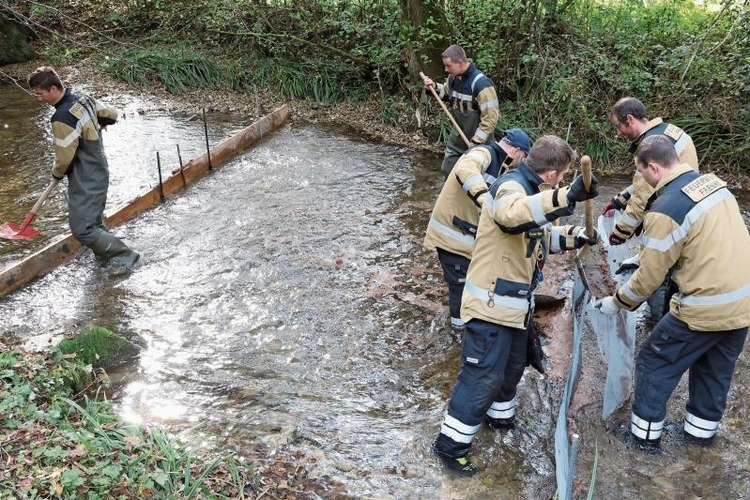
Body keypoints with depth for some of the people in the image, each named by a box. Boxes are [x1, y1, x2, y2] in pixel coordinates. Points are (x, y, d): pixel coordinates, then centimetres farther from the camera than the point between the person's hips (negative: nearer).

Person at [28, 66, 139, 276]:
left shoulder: (62, 118, -25)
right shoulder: (84, 98, 0)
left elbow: (64, 158, -18)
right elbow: (111, 115, 15)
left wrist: (57, 173, 3)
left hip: (85, 180, -9)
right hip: (99, 171, 9)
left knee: (82, 229, -4)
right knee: (92, 221, 20)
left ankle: (124, 256, 1)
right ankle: (107, 254, 29)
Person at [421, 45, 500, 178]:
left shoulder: (481, 84, -26)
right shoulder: (453, 77, -2)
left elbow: (490, 117, -25)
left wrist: (476, 142, -24)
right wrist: (434, 87, -1)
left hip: (478, 142, -8)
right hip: (457, 137, 8)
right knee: (447, 170, 17)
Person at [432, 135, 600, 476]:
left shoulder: (531, 191, 12)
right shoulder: (511, 187, -21)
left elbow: (540, 235, 27)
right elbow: (513, 215, -48)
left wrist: (574, 237, 17)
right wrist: (566, 196, -57)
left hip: (515, 304, 10)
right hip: (491, 305, -10)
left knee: (512, 366, 24)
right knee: (483, 375, -4)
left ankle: (501, 416, 47)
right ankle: (450, 444, 8)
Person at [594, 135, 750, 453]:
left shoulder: (666, 208, -21)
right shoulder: (712, 183, 4)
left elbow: (651, 277, -13)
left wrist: (618, 302, 4)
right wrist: (644, 257, 24)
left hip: (705, 308, -8)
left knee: (655, 362, 10)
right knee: (716, 368, 24)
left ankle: (645, 434, 21)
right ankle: (701, 430, 40)